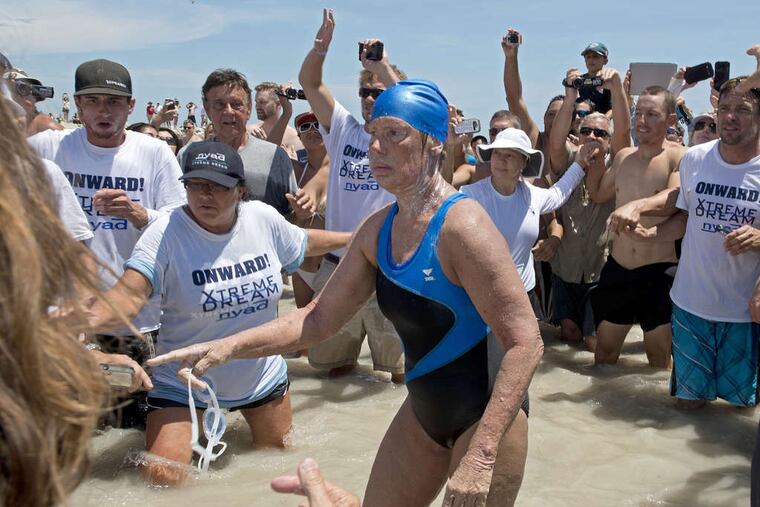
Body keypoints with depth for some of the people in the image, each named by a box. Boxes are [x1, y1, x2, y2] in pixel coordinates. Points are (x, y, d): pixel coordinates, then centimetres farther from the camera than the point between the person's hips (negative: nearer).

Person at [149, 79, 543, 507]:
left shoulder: (461, 224, -23)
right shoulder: (378, 229, 0)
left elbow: (526, 342, -25)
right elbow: (320, 318, 5)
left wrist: (481, 455, -30)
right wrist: (230, 346, -7)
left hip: (488, 414, -7)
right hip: (426, 409, 7)